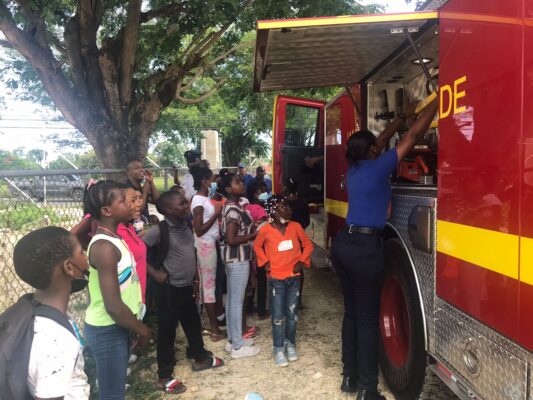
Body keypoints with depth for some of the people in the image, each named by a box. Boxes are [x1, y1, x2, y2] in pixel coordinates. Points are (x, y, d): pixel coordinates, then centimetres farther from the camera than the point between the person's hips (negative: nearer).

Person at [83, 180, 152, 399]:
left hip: (117, 327, 9)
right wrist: (142, 330, -12)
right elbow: (113, 306, -26)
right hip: (107, 330, -9)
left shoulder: (112, 238, 6)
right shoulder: (104, 247, -24)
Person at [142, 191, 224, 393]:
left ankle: (201, 358, 42)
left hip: (187, 286, 7)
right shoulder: (159, 230, -19)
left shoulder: (185, 225, 5)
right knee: (167, 331, 6)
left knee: (193, 324, 21)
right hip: (170, 289, -7)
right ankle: (164, 377, 20)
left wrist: (195, 279, 15)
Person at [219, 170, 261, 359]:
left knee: (232, 299, 16)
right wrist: (254, 235, -18)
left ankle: (233, 339, 29)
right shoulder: (234, 210, -21)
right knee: (237, 301, -1)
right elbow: (231, 240, -25)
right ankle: (238, 346, 10)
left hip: (234, 257, 10)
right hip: (238, 258, -10)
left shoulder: (233, 205, 9)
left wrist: (252, 226, 7)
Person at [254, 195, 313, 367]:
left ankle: (291, 344, 30)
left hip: (294, 278, 3)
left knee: (292, 314, 13)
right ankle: (279, 349, 19)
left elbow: (308, 244, 8)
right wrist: (265, 262, -1)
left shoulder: (296, 227, -5)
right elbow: (257, 245, 8)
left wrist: (302, 261, -2)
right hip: (276, 279, -2)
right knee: (278, 316, 4)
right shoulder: (266, 230, -11)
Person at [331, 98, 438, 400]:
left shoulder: (354, 167, 11)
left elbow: (383, 140, 26)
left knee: (351, 313, 16)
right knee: (368, 320, 1)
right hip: (365, 248, -8)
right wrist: (437, 102, 6)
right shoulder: (379, 167, -9)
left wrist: (404, 115, 35)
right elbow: (413, 137, -4)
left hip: (344, 244, 8)